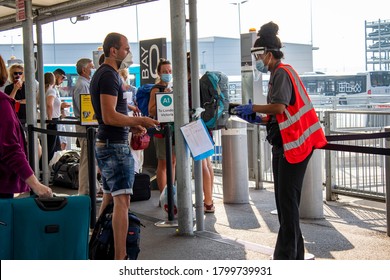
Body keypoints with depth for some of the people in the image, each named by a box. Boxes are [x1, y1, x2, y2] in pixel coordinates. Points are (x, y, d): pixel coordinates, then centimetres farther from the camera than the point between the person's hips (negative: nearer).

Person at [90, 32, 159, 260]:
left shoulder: (102, 74, 18)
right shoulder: (109, 75, -15)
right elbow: (109, 116, -23)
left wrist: (131, 125, 15)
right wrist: (140, 120, -15)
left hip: (106, 144, 11)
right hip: (116, 146, -11)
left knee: (109, 199, 17)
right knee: (122, 201, -12)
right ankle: (120, 259, -14)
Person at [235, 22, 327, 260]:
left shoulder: (282, 73, -11)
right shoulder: (277, 75, 19)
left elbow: (279, 107, -23)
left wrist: (253, 108, -11)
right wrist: (258, 119, 11)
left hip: (294, 144, -10)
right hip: (283, 145, 10)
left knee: (287, 200, -7)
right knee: (285, 200, 13)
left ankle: (286, 255, -2)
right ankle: (294, 254, 21)